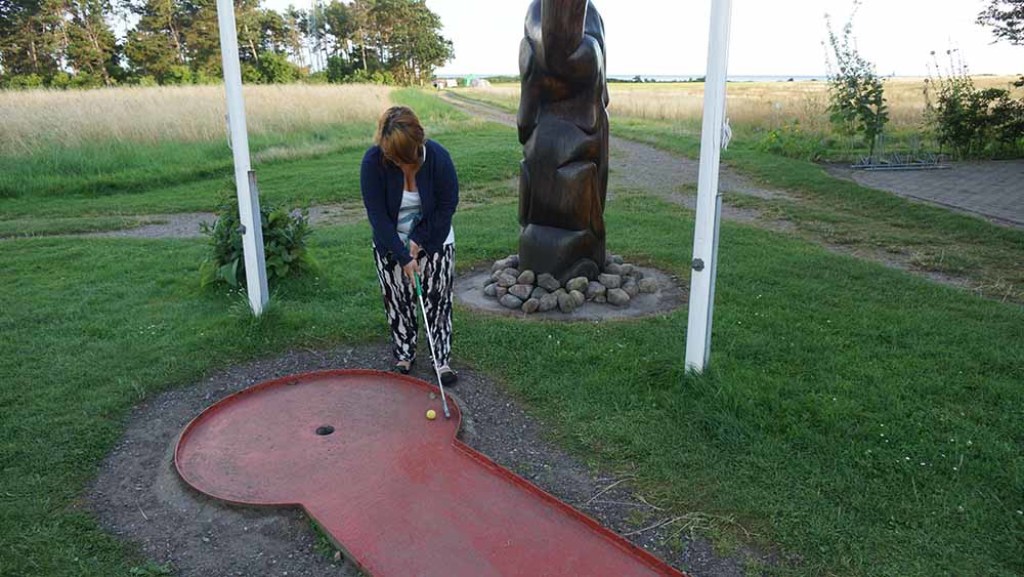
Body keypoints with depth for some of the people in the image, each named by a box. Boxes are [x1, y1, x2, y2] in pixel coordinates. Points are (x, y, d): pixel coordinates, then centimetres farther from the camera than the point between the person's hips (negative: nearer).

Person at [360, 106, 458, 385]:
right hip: (390, 244, 1)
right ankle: (404, 356, 25)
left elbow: (447, 205, -13)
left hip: (434, 240, 0)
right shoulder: (373, 161, -23)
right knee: (397, 302, 8)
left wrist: (419, 240, -17)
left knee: (437, 301, 1)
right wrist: (403, 256, -22)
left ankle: (442, 359, 12)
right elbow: (377, 215, -20)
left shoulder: (438, 157, -23)